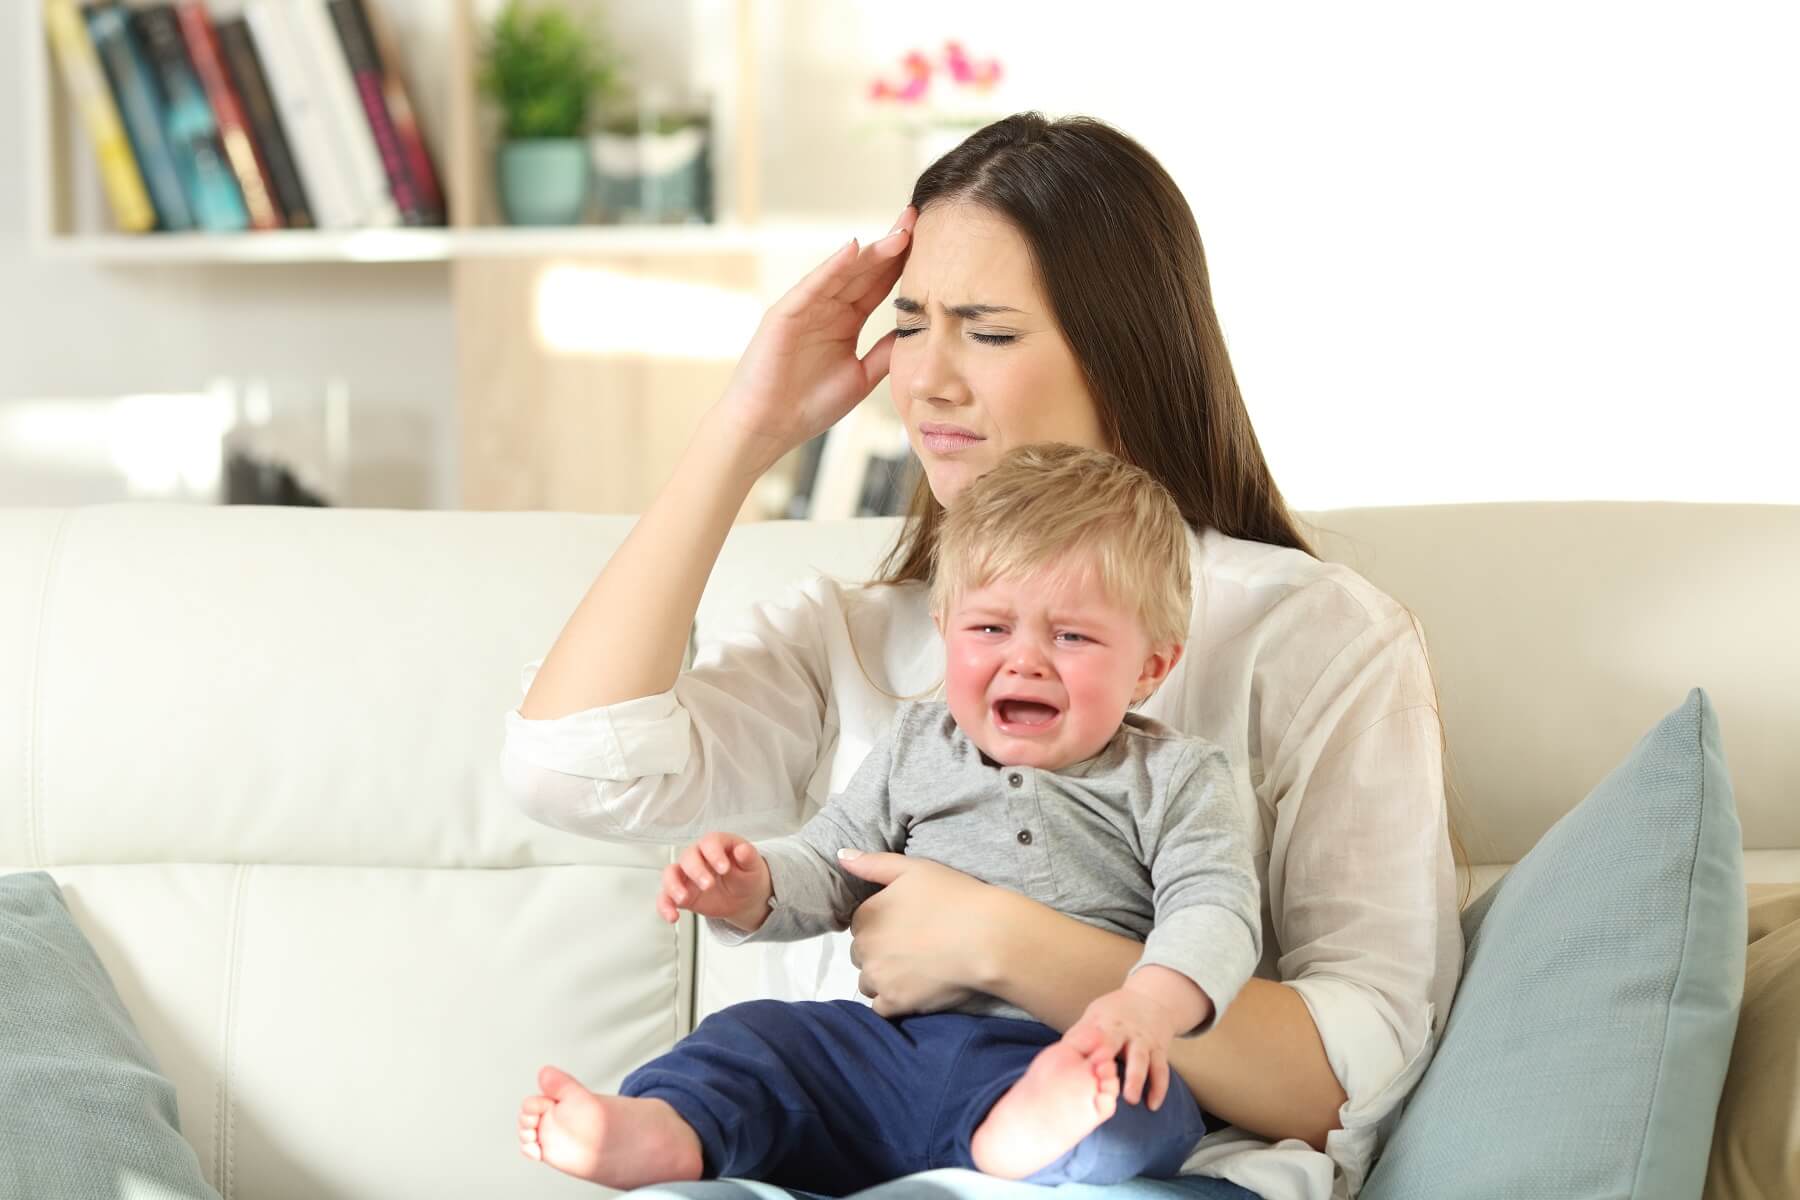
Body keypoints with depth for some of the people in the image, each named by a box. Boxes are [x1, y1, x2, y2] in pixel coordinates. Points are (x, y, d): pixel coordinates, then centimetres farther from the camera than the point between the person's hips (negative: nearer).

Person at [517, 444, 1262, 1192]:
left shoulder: (1173, 780, 7)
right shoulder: (916, 751, 18)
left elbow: (1214, 909, -6)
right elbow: (831, 869, 22)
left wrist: (1153, 1002, -28)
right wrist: (754, 889, -3)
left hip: (1070, 1058, -4)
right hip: (898, 1041, 4)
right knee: (755, 1036, -14)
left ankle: (1015, 1141, -62)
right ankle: (660, 1129, -40)